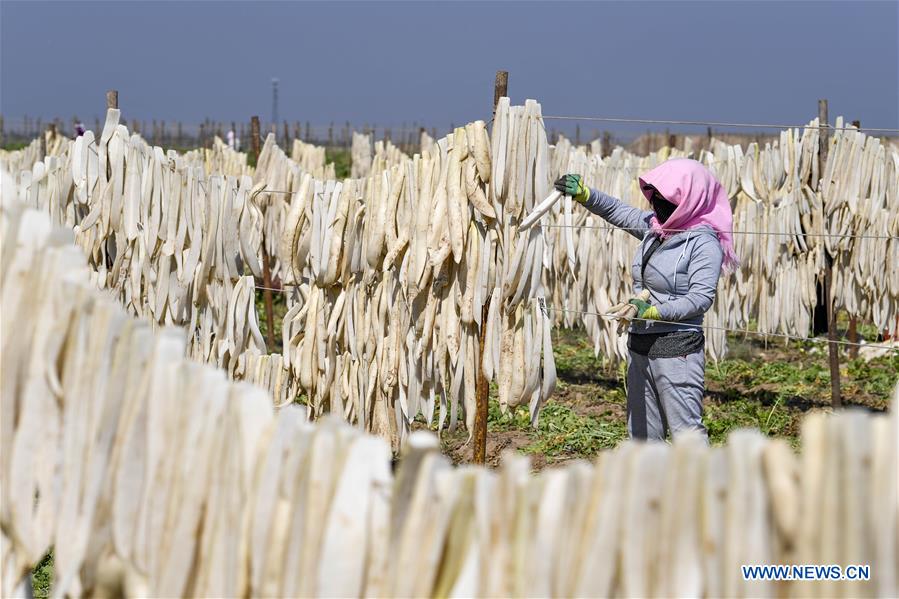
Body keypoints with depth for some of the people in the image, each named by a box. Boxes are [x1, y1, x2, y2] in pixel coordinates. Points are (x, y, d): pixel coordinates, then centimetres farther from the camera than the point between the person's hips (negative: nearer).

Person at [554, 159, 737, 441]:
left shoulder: (705, 243, -15)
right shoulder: (655, 226, 7)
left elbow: (701, 297, -21)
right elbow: (617, 211, 20)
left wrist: (654, 311, -29)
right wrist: (584, 194, 5)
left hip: (677, 350, -9)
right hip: (640, 346, 9)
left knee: (686, 431, -8)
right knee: (642, 433, 15)